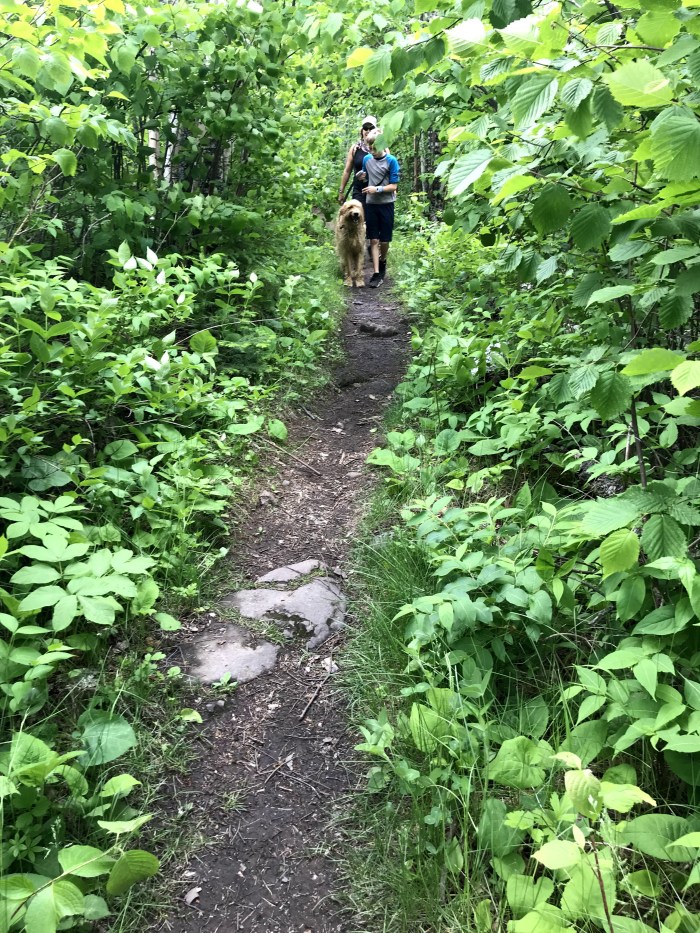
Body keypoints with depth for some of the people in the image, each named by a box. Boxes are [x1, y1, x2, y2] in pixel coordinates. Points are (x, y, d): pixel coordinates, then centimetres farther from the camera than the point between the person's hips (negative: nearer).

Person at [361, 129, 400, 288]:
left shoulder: (391, 161, -9)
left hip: (386, 204, -3)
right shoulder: (366, 159, 3)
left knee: (384, 240, 5)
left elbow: (394, 186, -11)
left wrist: (377, 189, -21)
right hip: (371, 204, 3)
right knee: (373, 240, 0)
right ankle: (377, 273, 0)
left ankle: (383, 263, 33)